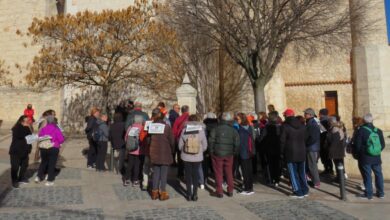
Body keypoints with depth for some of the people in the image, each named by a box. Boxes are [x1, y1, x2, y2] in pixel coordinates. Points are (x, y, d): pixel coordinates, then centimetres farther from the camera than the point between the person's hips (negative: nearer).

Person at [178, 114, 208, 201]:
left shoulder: (184, 131, -9)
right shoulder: (201, 131, -10)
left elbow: (180, 145, -4)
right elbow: (205, 146, -4)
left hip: (186, 157, 0)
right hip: (198, 157, 0)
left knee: (188, 174, 12)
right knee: (195, 174, 13)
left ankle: (189, 194, 15)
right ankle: (194, 194, 14)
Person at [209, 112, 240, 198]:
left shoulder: (216, 129, -7)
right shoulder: (233, 131, -1)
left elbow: (211, 141, -9)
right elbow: (237, 143, -2)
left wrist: (211, 151, 2)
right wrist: (234, 152, 10)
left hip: (217, 154, -2)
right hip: (229, 155, 2)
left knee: (218, 173, 5)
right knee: (229, 172, 14)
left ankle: (219, 192, 9)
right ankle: (230, 191, 21)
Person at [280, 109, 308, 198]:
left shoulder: (285, 126, -12)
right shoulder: (302, 125, 6)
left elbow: (282, 141, -11)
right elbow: (305, 138, 9)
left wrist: (282, 152, -1)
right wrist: (302, 148, 15)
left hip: (290, 153, -6)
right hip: (302, 152, 6)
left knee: (293, 173, 3)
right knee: (302, 172, 16)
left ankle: (298, 192, 5)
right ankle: (305, 190, 22)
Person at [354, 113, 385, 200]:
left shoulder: (361, 131, -13)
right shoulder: (378, 131, 0)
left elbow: (357, 145, -11)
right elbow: (383, 145, 6)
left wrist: (359, 153, 6)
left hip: (365, 158, -4)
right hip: (376, 158, 4)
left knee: (367, 175, 3)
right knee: (378, 174, 17)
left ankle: (368, 194, 9)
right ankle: (380, 193, 26)